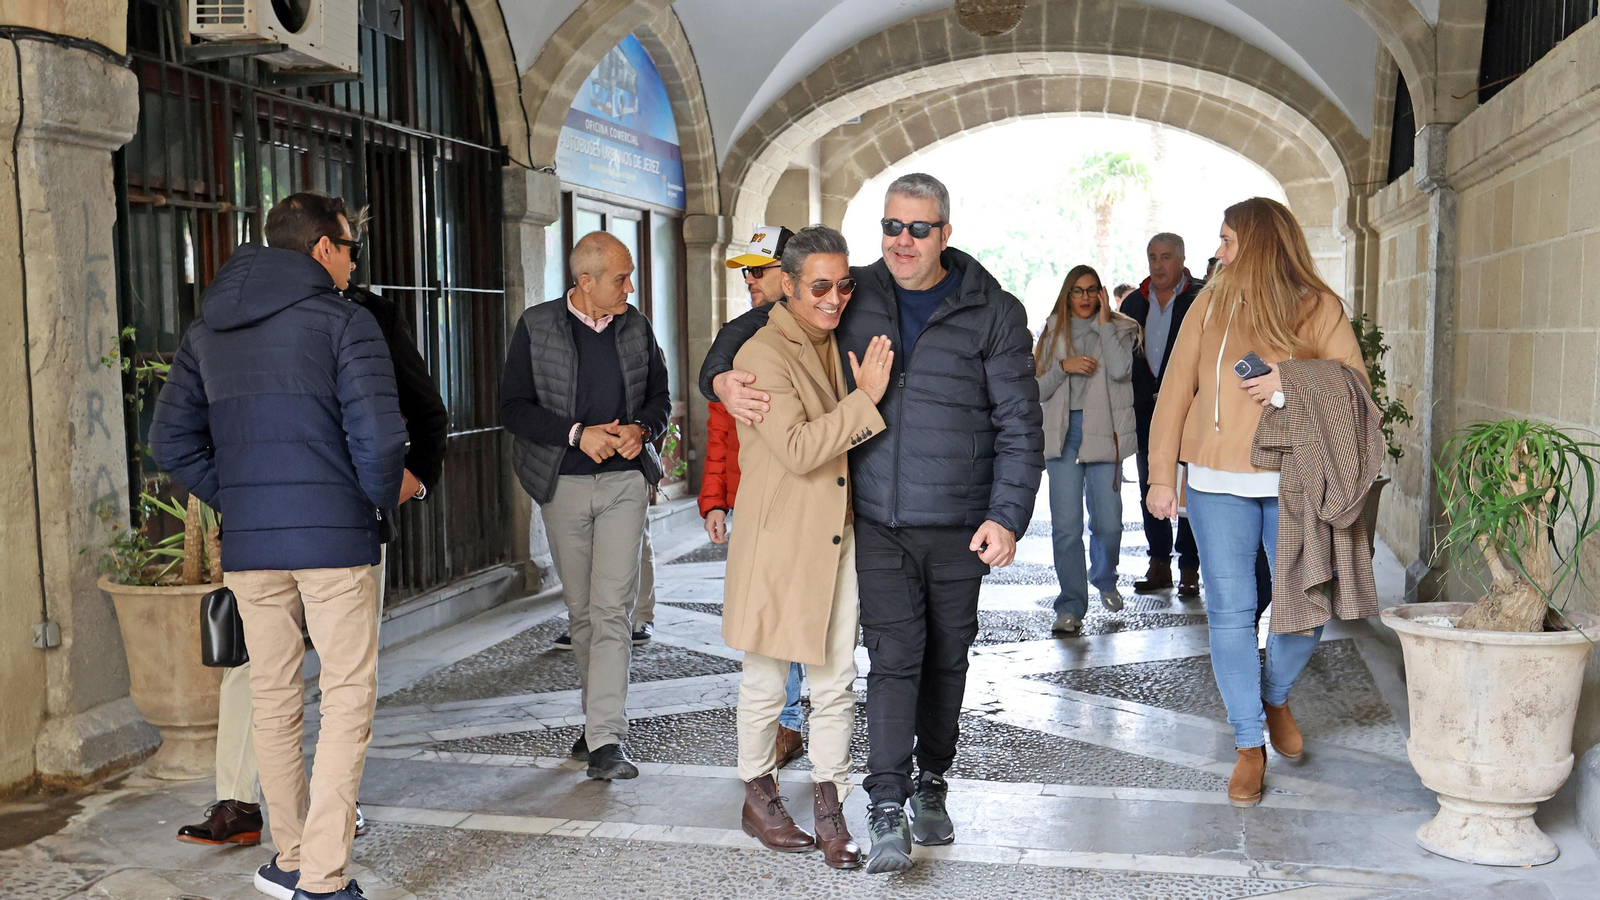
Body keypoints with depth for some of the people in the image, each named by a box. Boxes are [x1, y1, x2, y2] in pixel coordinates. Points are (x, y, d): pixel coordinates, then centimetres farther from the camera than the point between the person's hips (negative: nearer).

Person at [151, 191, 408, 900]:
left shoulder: (206, 329, 14)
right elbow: (379, 437, -14)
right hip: (333, 537, -6)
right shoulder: (344, 321, -6)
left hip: (246, 543, 6)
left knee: (273, 699, 14)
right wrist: (382, 502, 3)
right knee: (348, 697, 0)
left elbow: (170, 440, 13)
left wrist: (237, 499, 15)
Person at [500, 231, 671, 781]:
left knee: (612, 610, -10)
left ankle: (605, 741, -12)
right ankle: (601, 718, 26)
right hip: (563, 485, 0)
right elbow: (513, 407, -4)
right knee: (580, 611, 9)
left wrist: (641, 429, -7)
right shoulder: (537, 326, -2)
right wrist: (577, 435, -16)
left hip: (624, 479, 0)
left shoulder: (636, 326, 6)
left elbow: (660, 396, 15)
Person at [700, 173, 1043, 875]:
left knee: (947, 655, 12)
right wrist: (721, 374, -6)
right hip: (879, 522, 0)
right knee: (892, 656, -5)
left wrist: (1006, 516, -11)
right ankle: (887, 809, 0)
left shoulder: (993, 312, -1)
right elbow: (760, 321, 15)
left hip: (958, 525, 0)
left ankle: (931, 783, 31)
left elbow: (1019, 423, -3)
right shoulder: (853, 297, 5)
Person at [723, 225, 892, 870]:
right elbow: (797, 449, -23)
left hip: (839, 538, 6)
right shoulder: (763, 355, -13)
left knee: (836, 682, 8)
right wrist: (865, 400, -23)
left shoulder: (841, 346, 11)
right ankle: (758, 798, 27)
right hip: (779, 544, -6)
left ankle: (829, 804, 20)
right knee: (766, 681, 9)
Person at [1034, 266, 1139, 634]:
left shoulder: (1118, 328, 7)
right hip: (1062, 433, 1)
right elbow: (1039, 390, 8)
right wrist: (1064, 367, -10)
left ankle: (1104, 578, 32)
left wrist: (1104, 322, -8)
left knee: (1108, 522, 1)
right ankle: (1071, 606, 1)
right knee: (1066, 524, -6)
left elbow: (1120, 370, -13)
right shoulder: (1053, 332, 12)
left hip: (1103, 431, -1)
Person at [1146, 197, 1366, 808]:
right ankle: (1250, 745, 14)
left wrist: (1293, 384, -18)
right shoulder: (1210, 305, 6)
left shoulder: (1317, 308, 2)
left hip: (1294, 483, -1)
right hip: (1218, 482, 1)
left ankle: (1275, 695, 33)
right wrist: (1162, 475, 0)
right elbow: (1176, 392, 6)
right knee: (1229, 611, 1)